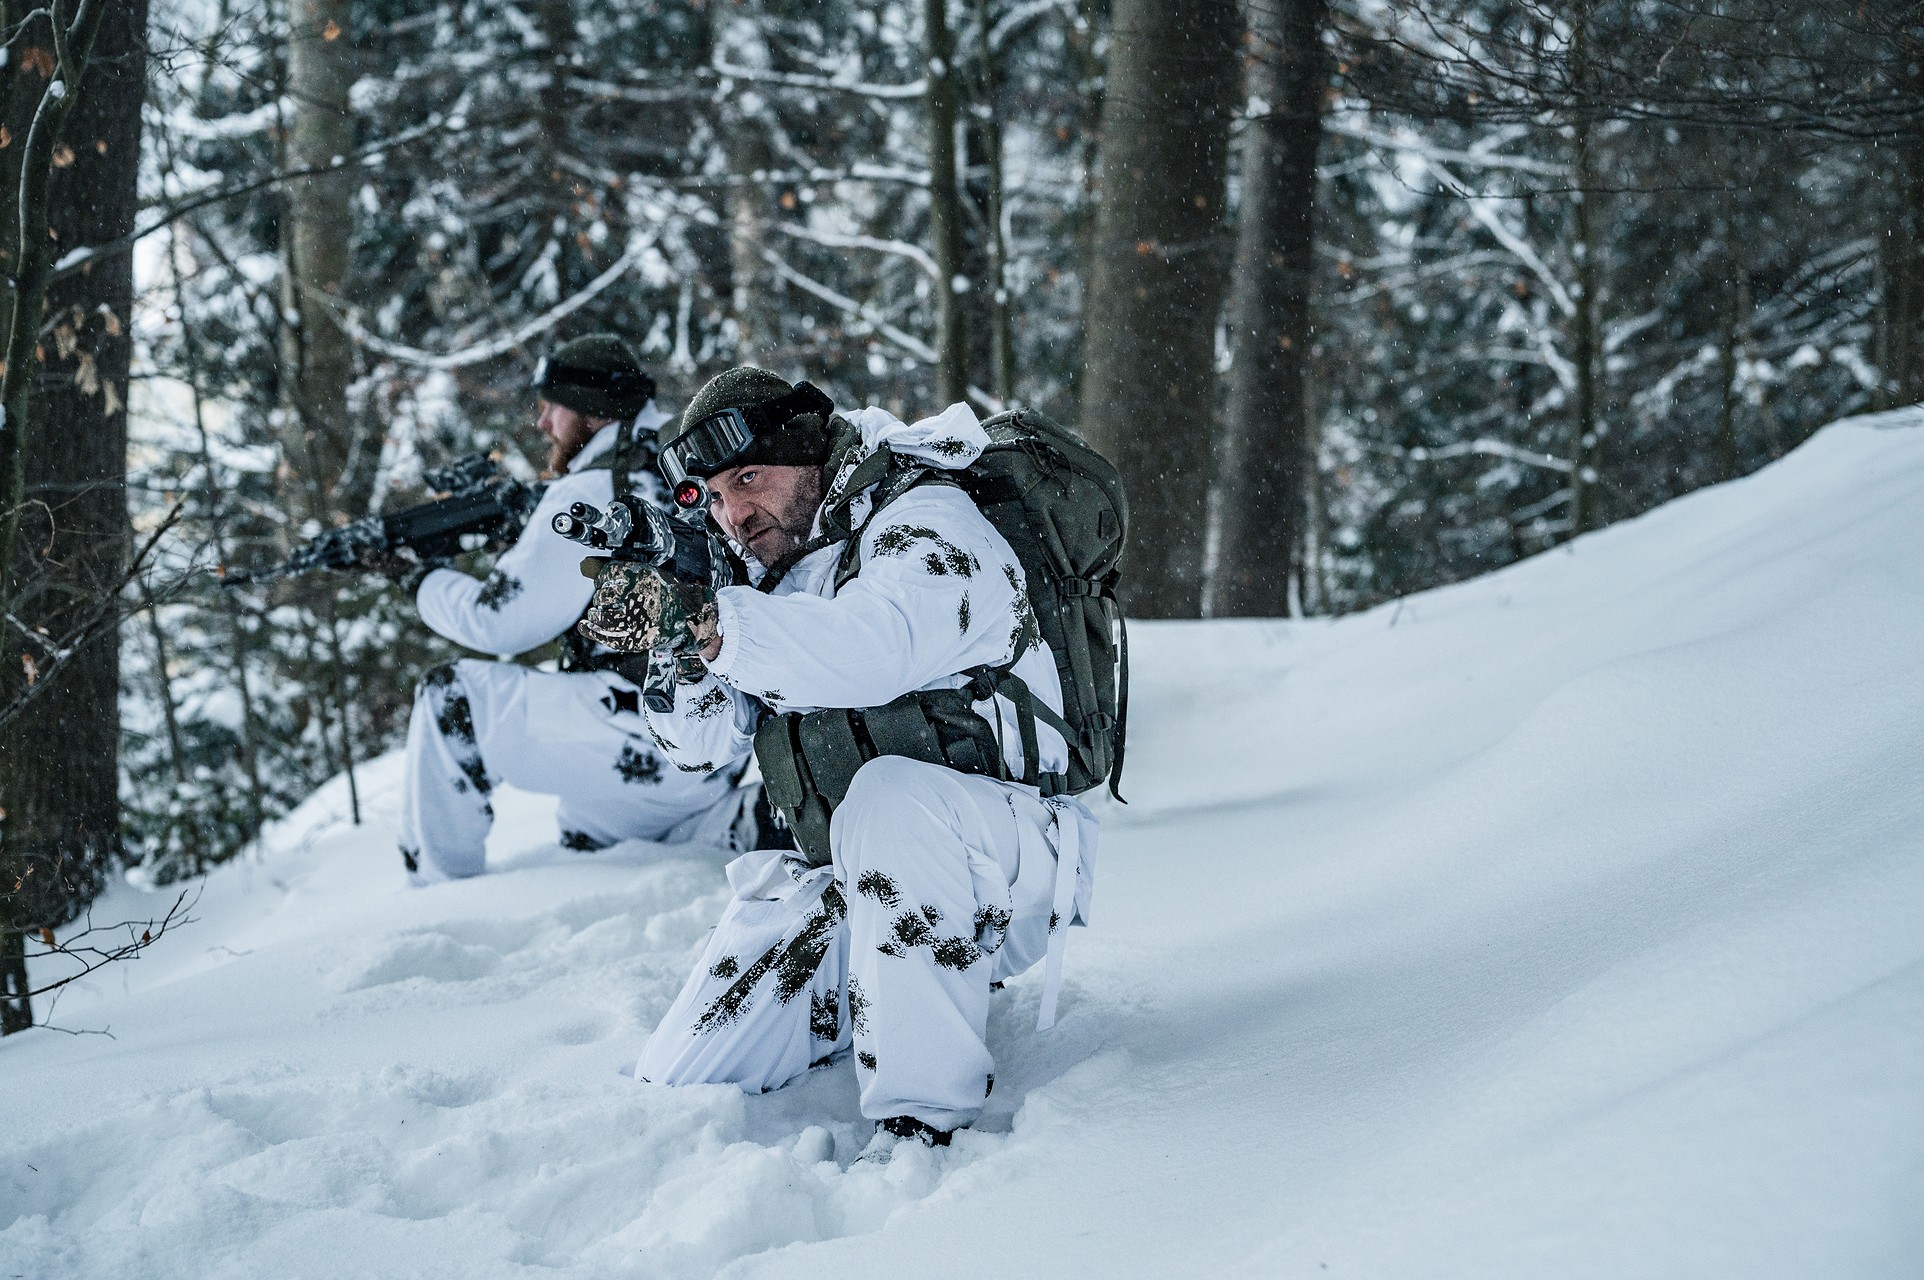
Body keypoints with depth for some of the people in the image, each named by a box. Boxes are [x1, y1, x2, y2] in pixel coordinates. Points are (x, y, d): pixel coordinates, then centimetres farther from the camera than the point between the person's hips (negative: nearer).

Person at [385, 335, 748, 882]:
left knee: (452, 698, 1)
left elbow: (499, 622, -7)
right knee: (587, 838, 31)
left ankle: (439, 899, 4)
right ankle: (741, 824, 14)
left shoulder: (594, 489, -11)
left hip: (651, 741, -9)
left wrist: (428, 585, 9)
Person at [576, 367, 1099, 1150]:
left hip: (998, 868, -7)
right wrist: (662, 632, -16)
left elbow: (871, 651, -33)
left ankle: (924, 1124, -36)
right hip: (836, 888, 7)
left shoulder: (926, 526, -11)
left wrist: (701, 621, -40)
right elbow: (707, 742, 3)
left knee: (893, 791, -41)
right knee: (678, 1089, -2)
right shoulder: (778, 575, 12)